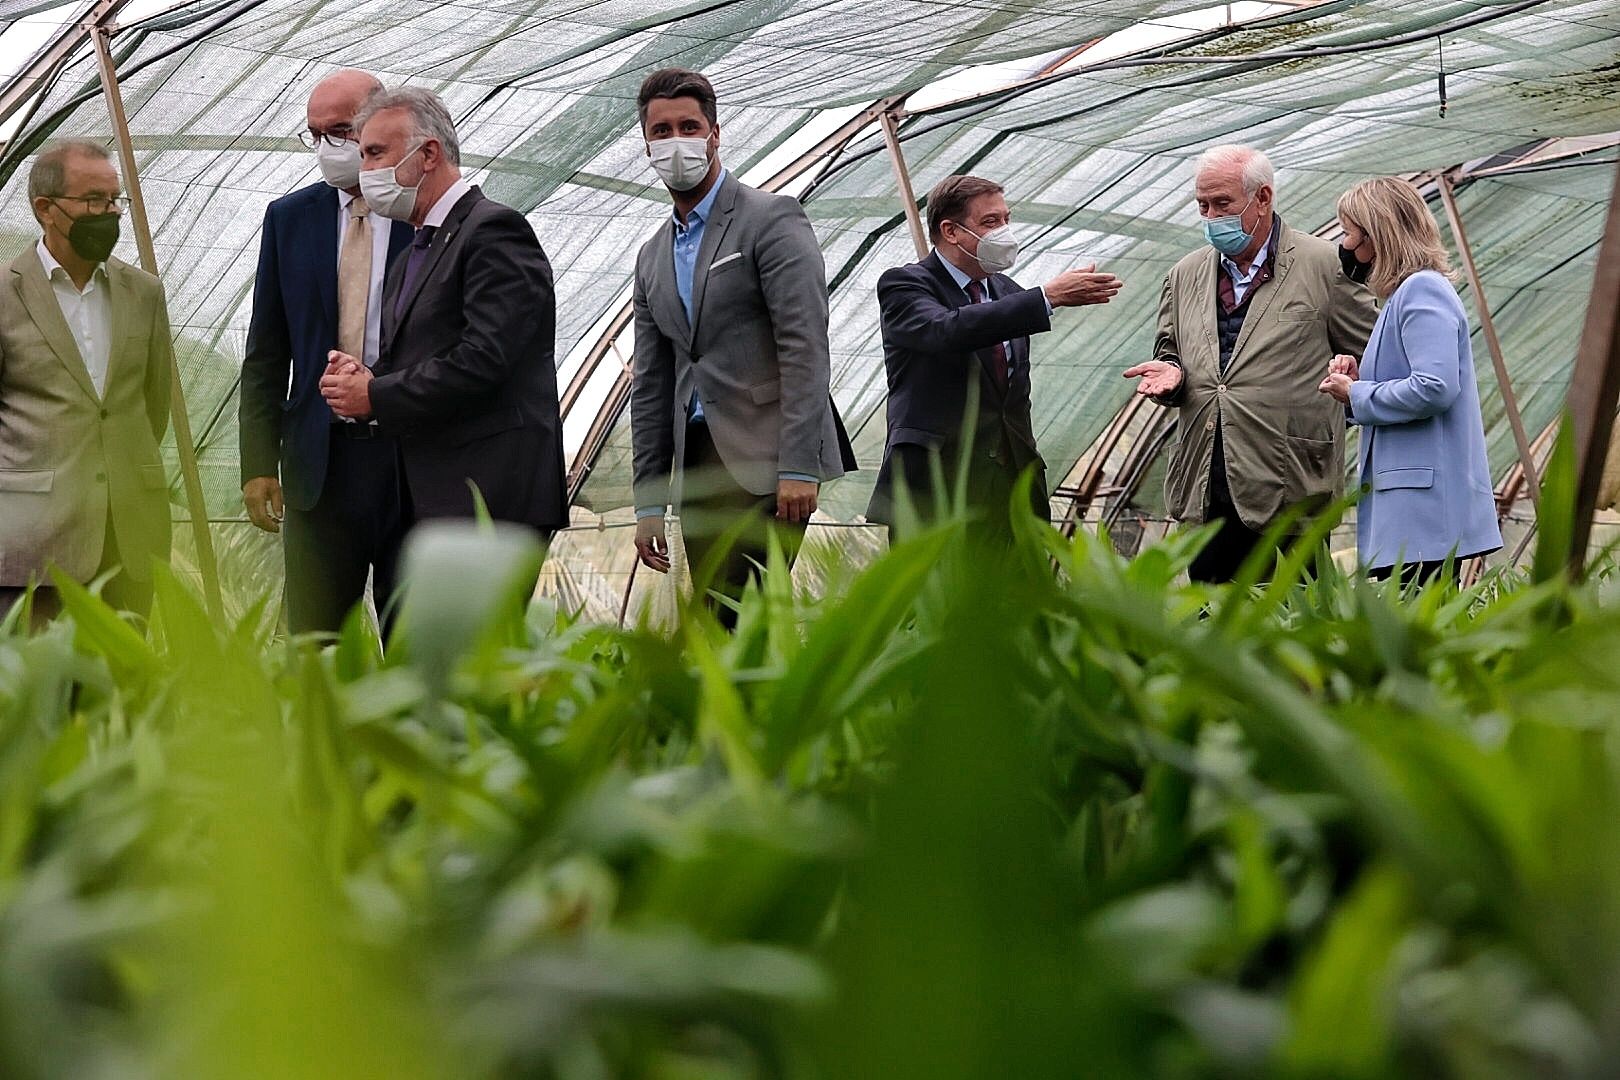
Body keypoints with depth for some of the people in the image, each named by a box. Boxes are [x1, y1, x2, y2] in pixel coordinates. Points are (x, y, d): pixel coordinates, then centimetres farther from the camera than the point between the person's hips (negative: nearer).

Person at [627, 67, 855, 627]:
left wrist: (800, 469, -19)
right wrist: (649, 503, 14)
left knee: (742, 619, -17)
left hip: (764, 461, -7)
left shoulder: (772, 219, -3)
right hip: (697, 469, 7)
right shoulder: (653, 257, 19)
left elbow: (806, 348, -11)